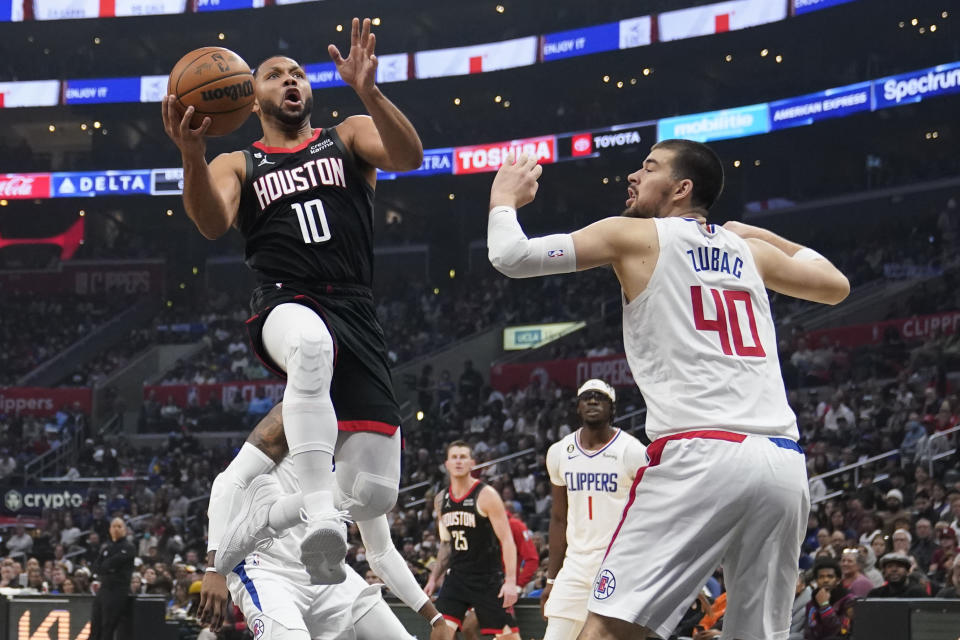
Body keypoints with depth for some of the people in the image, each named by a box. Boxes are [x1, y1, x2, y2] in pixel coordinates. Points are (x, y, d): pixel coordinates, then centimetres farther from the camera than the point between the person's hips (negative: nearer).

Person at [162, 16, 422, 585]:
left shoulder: (349, 137, 20)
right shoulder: (237, 165, 20)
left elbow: (409, 156, -2)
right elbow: (213, 223, -2)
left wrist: (368, 91, -17)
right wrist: (192, 156, -21)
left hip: (357, 316, 2)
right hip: (285, 305, -2)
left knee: (375, 493, -7)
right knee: (311, 344, -44)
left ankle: (261, 515, 22)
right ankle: (321, 514, -46)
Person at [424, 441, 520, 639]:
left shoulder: (486, 495, -10)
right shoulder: (441, 501, 9)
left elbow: (507, 540, -13)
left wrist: (511, 581, -22)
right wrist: (434, 578, 17)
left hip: (489, 577, -5)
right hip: (457, 576, 5)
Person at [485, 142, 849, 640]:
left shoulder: (633, 235, 8)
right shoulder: (748, 249, 22)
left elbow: (511, 256, 4)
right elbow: (835, 286, 38)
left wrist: (503, 198, 24)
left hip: (698, 454, -5)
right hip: (784, 463, 6)